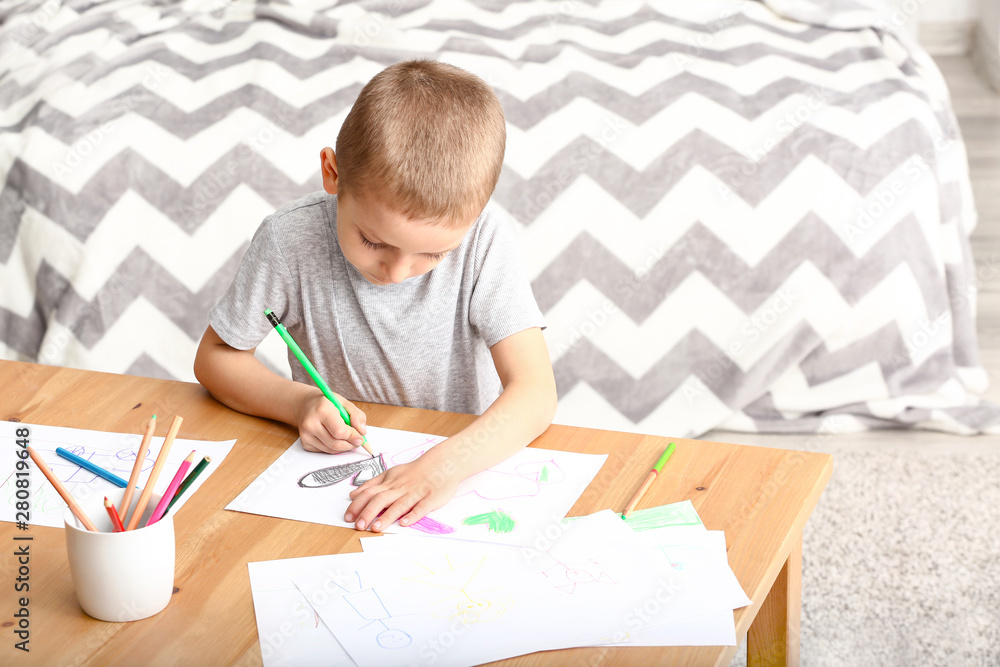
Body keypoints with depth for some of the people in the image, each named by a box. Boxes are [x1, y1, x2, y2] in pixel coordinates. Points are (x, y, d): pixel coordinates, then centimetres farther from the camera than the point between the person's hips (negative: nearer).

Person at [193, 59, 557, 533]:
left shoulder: (483, 238, -17)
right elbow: (214, 357, -1)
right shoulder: (291, 240, -15)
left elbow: (536, 393, -23)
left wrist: (444, 467, -38)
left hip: (466, 458, -1)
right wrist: (299, 402, -19)